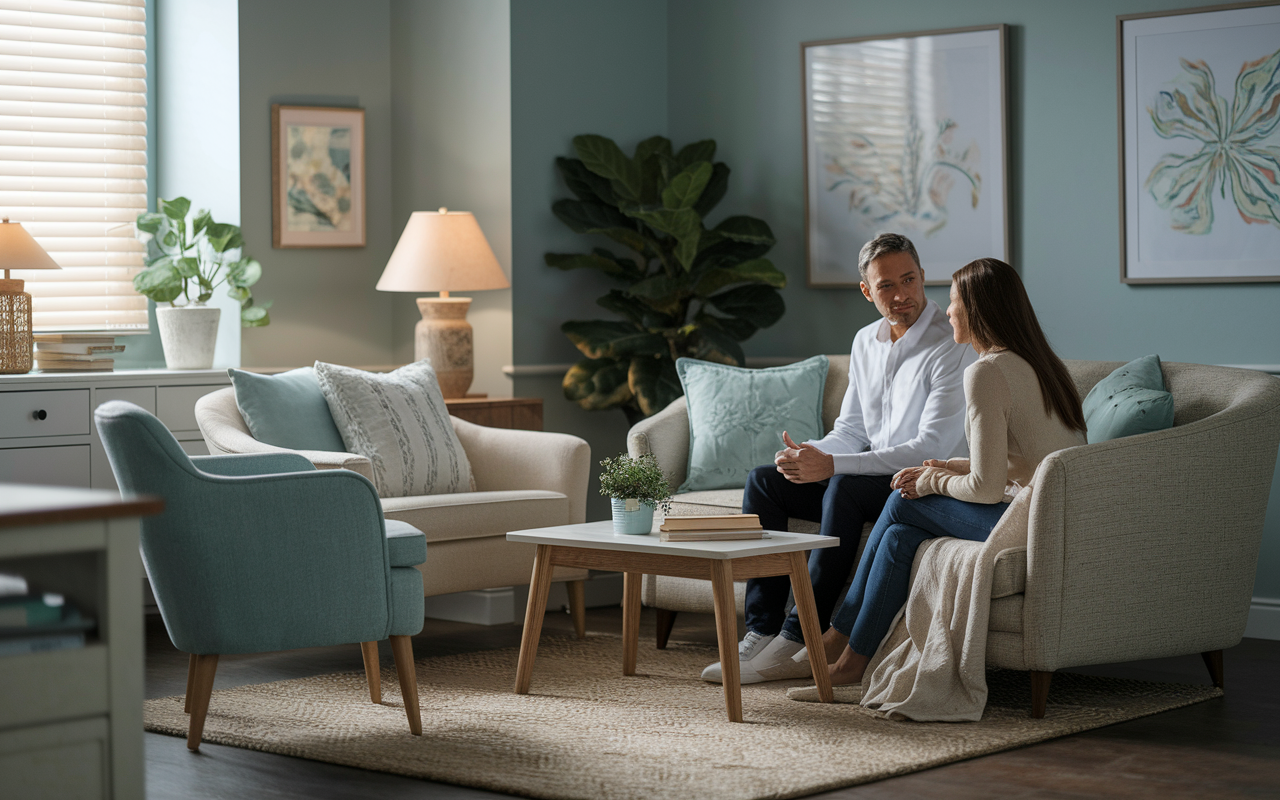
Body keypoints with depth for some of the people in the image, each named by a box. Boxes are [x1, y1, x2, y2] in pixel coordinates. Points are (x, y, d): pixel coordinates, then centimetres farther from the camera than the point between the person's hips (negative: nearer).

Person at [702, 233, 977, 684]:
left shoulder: (952, 349, -17)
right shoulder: (866, 342, 9)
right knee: (763, 482, -5)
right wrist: (810, 454, -12)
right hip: (872, 477, 8)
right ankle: (761, 631, -13)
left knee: (846, 487, -35)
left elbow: (932, 448, -25)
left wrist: (832, 465, -30)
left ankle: (798, 641, -31)